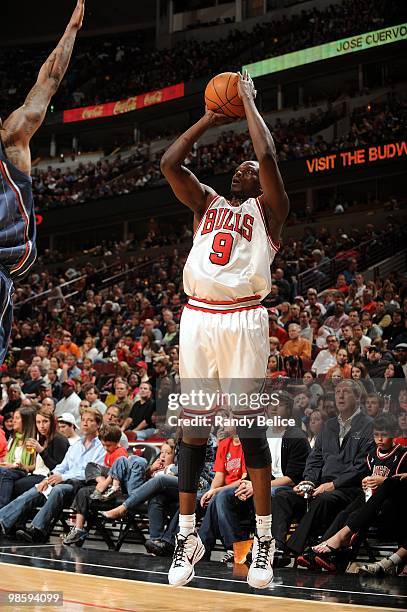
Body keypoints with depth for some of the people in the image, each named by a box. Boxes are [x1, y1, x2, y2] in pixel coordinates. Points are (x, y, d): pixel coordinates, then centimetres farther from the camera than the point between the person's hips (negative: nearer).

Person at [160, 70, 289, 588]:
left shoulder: (268, 209, 10)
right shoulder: (207, 203, 22)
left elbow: (268, 156, -7)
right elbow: (169, 162, 11)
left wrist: (248, 103, 5)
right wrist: (209, 120, 16)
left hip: (242, 319, -4)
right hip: (196, 317, 4)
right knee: (192, 425, 3)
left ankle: (264, 540, 1)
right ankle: (187, 537, 9)